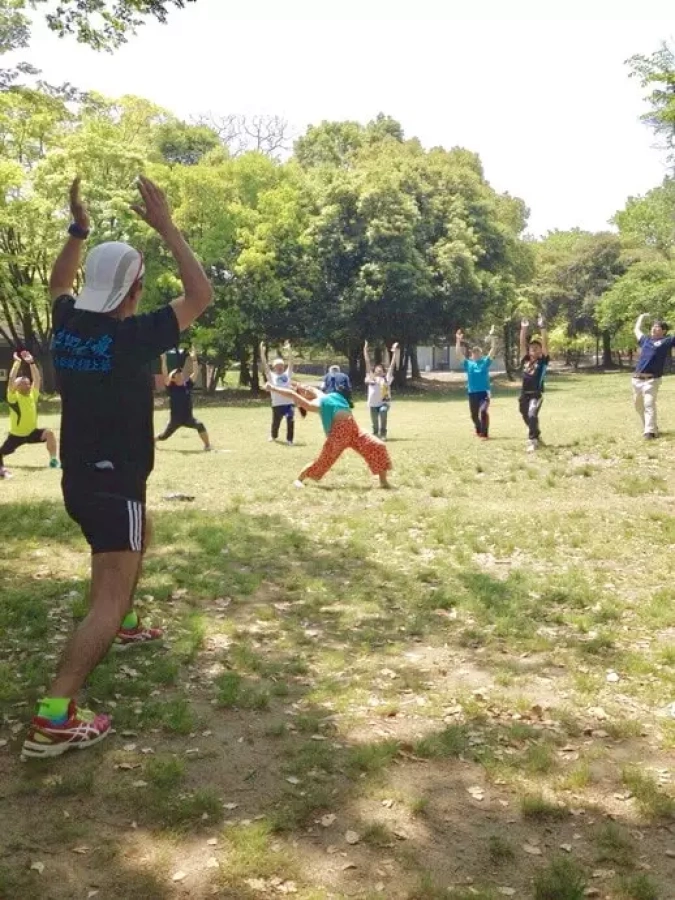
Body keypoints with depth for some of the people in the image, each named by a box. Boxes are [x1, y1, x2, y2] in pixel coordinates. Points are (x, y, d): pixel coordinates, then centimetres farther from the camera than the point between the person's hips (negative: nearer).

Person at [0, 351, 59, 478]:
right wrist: (17, 363, -28)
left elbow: (37, 378, -7)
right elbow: (11, 379, -29)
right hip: (16, 435, -3)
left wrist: (31, 362, -14)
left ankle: (53, 460, -12)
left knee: (49, 433, -21)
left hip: (32, 432, 3)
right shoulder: (14, 397, -16)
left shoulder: (33, 395, -4)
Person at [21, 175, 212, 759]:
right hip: (112, 484, -9)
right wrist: (166, 228, -13)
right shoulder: (132, 337, -19)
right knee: (110, 597, -11)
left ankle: (123, 626, 49)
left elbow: (59, 284, 24)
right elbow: (201, 296, -16)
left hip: (80, 478, 9)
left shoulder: (68, 326, 1)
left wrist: (79, 228, 16)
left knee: (139, 537, 35)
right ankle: (53, 720, -18)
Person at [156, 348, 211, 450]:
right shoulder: (171, 388, -9)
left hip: (188, 417, 1)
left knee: (200, 425, -27)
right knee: (164, 436, 14)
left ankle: (207, 445, -16)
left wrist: (194, 359, -12)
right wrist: (164, 361, -26)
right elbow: (165, 375, -20)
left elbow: (195, 372, -5)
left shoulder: (188, 385, -2)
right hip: (175, 418, -1)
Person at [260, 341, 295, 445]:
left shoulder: (287, 374, 8)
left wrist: (289, 350, -9)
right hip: (277, 404, 0)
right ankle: (273, 436, 43)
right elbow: (265, 365, -3)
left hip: (289, 402, 1)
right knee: (276, 422, 14)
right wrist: (262, 353, -12)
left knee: (291, 421, -12)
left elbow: (291, 363, 1)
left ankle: (289, 439, 3)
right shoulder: (271, 376, 5)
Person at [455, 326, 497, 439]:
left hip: (484, 392, -3)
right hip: (472, 393, 3)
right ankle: (478, 430, 39)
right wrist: (458, 340, -10)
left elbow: (493, 349, -5)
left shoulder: (485, 362, 2)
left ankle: (485, 433, -11)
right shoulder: (468, 363, 6)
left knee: (483, 411, -21)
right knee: (474, 414, 13)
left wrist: (492, 336, -12)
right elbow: (458, 353, 0)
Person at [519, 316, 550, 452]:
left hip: (536, 394, -6)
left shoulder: (543, 360, 1)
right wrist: (524, 328, 0)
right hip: (524, 394, 6)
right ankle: (537, 436, 40)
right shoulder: (525, 359, 11)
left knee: (532, 416, -25)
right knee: (527, 418, 17)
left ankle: (532, 441, -24)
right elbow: (522, 343, 8)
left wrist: (542, 327, -15)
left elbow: (545, 343, -9)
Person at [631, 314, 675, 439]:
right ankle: (648, 428, 27)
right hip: (637, 379, 6)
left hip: (652, 380, -6)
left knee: (649, 405, -16)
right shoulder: (646, 340, 19)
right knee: (639, 405, 13)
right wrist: (641, 317, 48)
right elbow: (637, 330, 35)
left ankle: (650, 431, -20)